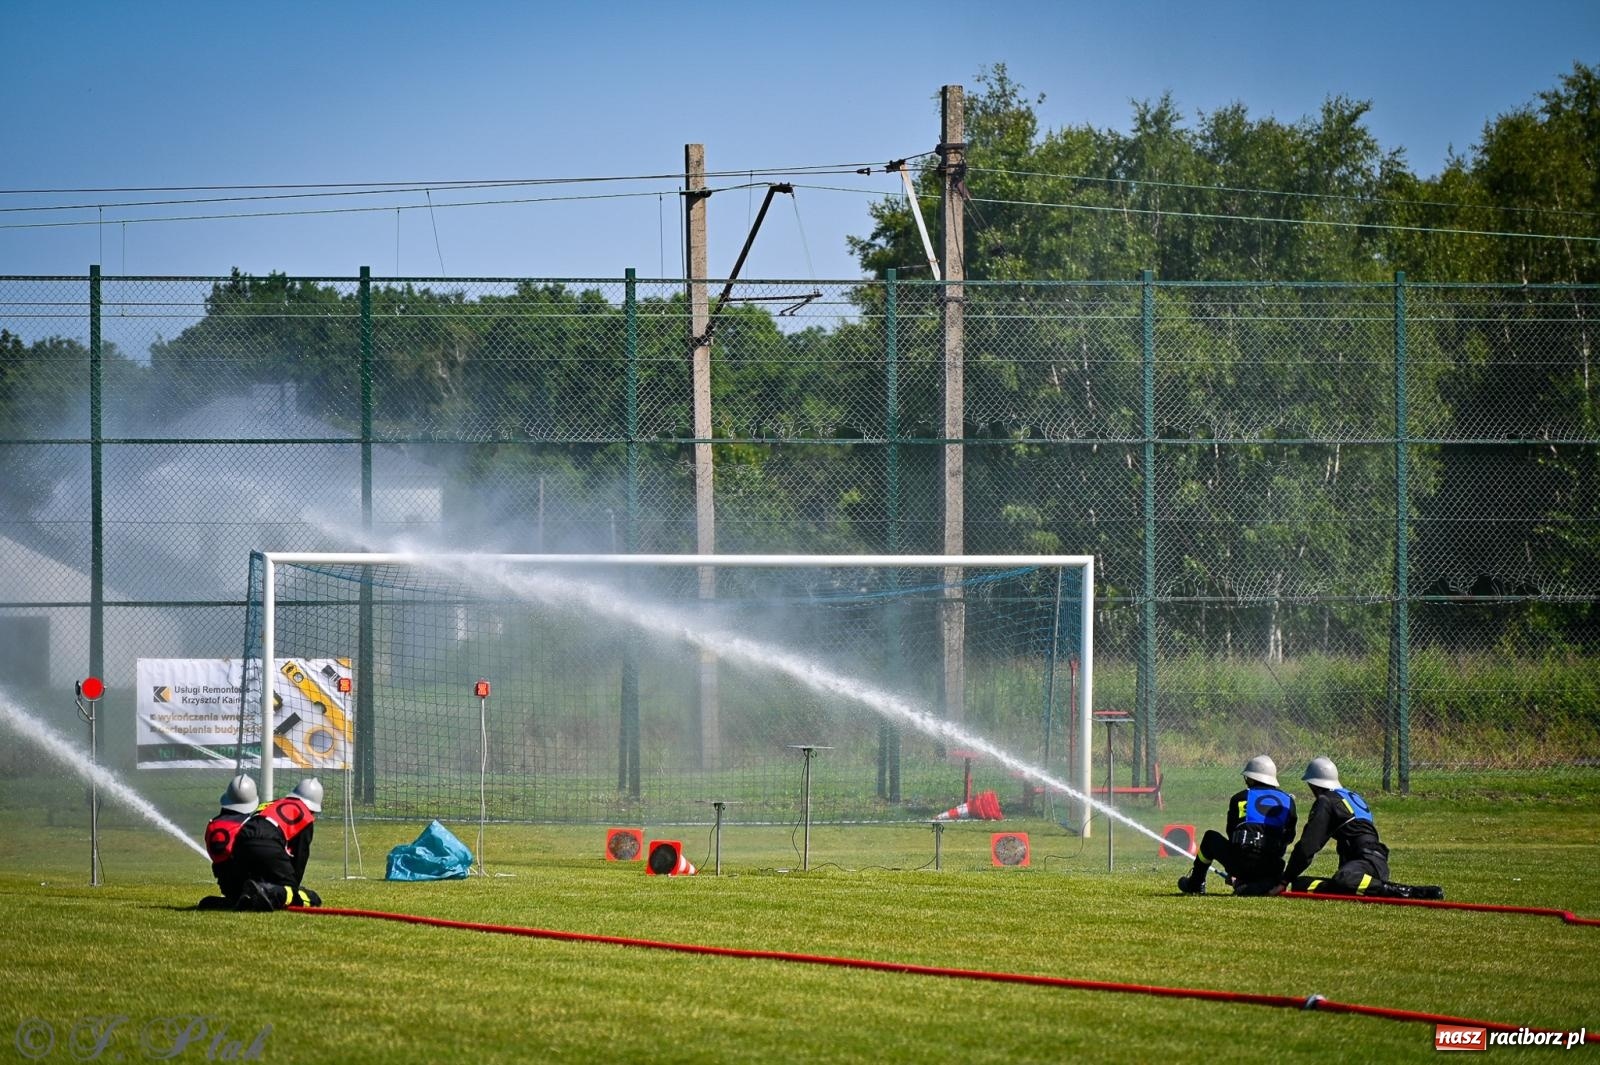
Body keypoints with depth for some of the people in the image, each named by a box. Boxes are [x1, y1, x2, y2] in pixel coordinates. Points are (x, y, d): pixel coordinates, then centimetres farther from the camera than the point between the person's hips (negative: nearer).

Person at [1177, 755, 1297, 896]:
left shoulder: (1240, 798, 12)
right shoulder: (1288, 800, 15)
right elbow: (1289, 838, 18)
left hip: (1240, 864, 0)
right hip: (1271, 867, 0)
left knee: (1211, 837, 26)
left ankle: (1194, 885, 38)